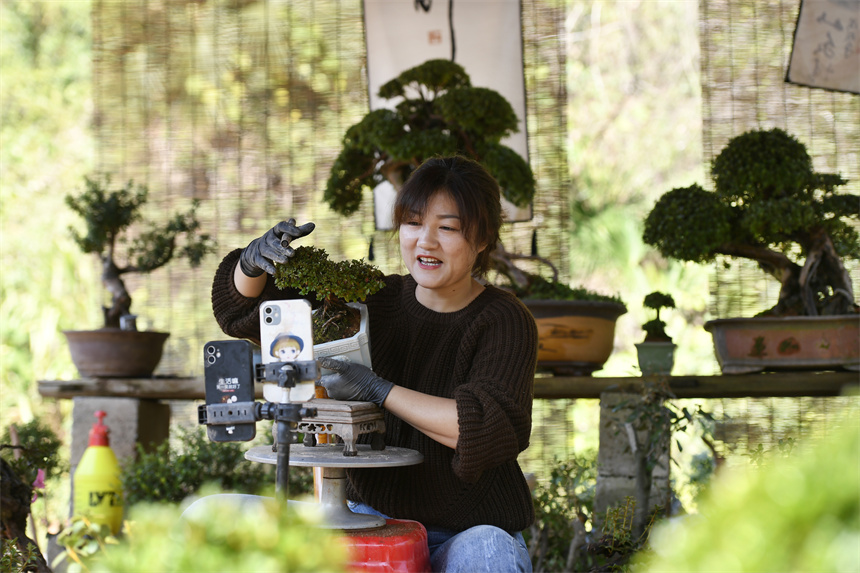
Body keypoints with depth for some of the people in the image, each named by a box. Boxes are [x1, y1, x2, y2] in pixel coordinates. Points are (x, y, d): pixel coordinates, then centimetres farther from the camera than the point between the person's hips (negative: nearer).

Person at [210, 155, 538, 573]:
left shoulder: (504, 321, -8)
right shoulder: (376, 300, 5)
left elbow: (491, 428, -27)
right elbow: (242, 310, 9)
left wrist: (377, 389, -28)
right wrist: (255, 260, -14)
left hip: (472, 530, -3)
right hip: (373, 514, 3)